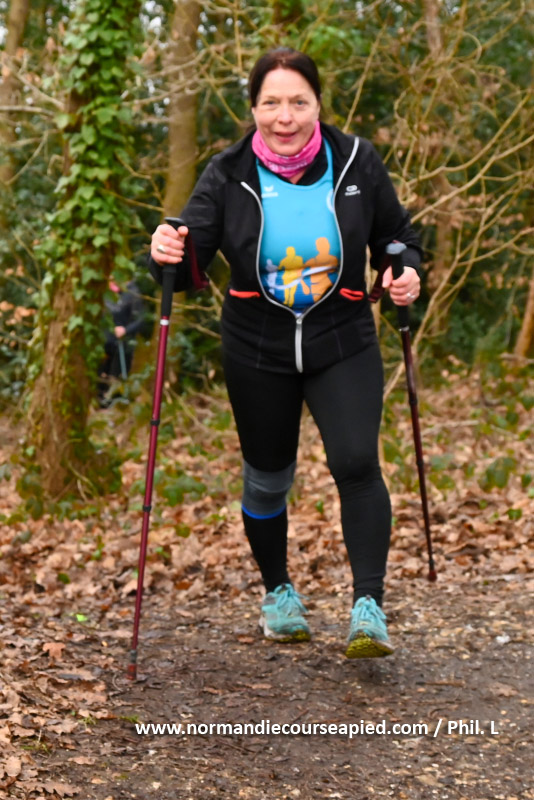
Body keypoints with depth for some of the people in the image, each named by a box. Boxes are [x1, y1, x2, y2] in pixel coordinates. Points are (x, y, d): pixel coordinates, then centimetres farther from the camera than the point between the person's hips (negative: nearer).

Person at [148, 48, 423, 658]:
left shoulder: (356, 162, -5)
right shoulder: (228, 176, -8)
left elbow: (397, 235, 9)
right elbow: (189, 262, -11)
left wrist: (406, 273, -13)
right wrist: (167, 256, -34)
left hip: (343, 345, 0)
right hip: (258, 354, 1)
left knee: (356, 463, -19)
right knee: (266, 480, 11)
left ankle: (368, 608, -12)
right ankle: (278, 592, 36)